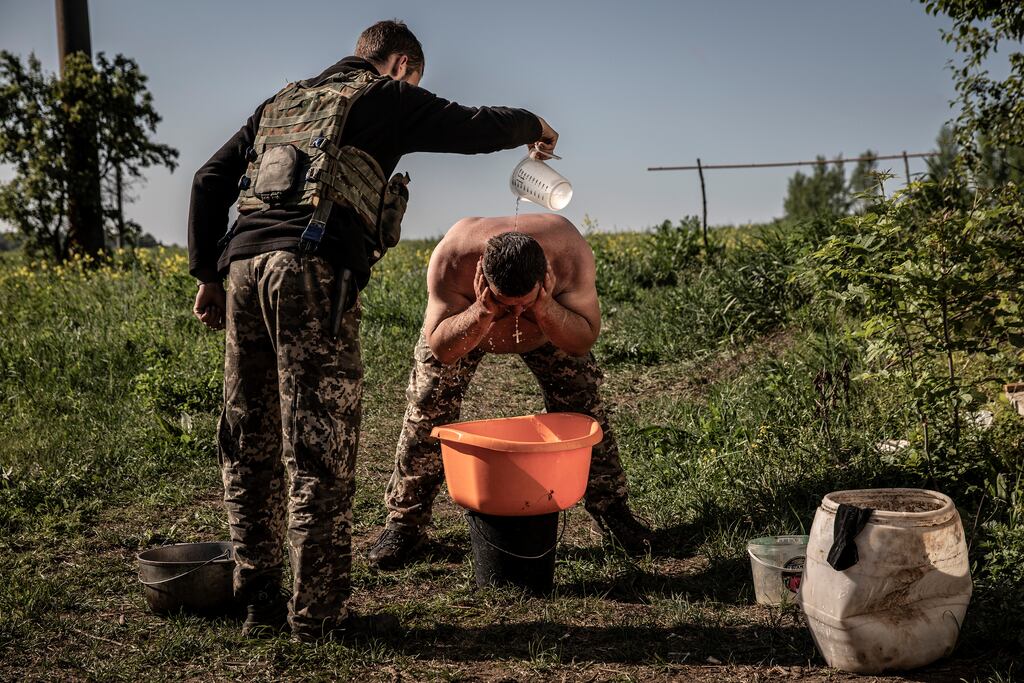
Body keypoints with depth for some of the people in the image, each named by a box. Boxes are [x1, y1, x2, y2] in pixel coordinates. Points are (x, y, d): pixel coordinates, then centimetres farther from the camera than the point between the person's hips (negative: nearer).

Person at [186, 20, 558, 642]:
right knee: (319, 448, -4)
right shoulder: (385, 97, 13)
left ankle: (262, 602, 17)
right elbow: (472, 129, 8)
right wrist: (532, 125, 29)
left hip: (244, 265, 7)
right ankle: (318, 613, 0)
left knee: (251, 444, 11)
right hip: (314, 270, -7)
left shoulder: (281, 103, 31)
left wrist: (207, 274, 22)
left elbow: (210, 181, 24)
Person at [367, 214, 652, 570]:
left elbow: (583, 341, -32)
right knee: (427, 408, -9)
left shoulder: (572, 254, -41)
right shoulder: (452, 259, -43)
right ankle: (405, 520, 5)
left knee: (582, 406, -4)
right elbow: (441, 350, -35)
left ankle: (609, 506, 16)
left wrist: (542, 307, -51)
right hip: (466, 318, -1)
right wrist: (483, 311, -53)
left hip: (548, 323, 1)